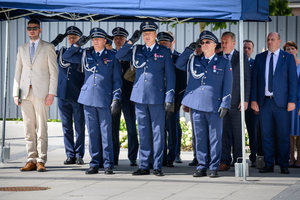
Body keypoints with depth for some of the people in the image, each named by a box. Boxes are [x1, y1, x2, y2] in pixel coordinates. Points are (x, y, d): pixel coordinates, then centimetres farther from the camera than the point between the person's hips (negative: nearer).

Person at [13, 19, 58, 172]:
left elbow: (53, 72, 0)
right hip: (25, 93, 4)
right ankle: (31, 161, 5)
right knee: (28, 129, 2)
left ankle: (41, 161, -6)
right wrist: (16, 93, 8)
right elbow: (18, 72, 17)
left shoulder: (48, 48, 5)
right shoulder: (22, 49, 18)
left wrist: (52, 93, -9)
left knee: (41, 128, -7)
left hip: (41, 93, -4)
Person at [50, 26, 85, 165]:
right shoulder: (61, 52, 13)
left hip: (78, 96, -3)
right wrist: (55, 42, 5)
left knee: (79, 127, 0)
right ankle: (70, 155, 11)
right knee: (66, 127, 6)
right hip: (63, 95, 3)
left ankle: (79, 155, 8)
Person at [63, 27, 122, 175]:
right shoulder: (85, 55, 13)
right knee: (92, 132, 4)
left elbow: (117, 80, 5)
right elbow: (66, 57, 17)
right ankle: (94, 164, 9)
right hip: (88, 98, 3)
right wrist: (78, 44, 6)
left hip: (104, 99, -3)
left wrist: (116, 99, -4)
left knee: (106, 132, -3)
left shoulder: (112, 56, 6)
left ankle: (108, 164, 2)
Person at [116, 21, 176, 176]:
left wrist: (169, 99, -5)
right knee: (143, 132, 6)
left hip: (157, 97, -3)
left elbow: (170, 76, 2)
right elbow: (119, 56, 4)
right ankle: (144, 166, 11)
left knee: (158, 132, -1)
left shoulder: (164, 52, 4)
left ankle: (157, 166, 4)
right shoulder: (137, 51, 12)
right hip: (139, 96, 3)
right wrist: (131, 41, -4)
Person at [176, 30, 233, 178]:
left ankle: (214, 168, 6)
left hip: (214, 106, -3)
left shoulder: (224, 63, 7)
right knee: (200, 138, 5)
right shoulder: (194, 61, 13)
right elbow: (178, 65, 17)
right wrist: (189, 50, 8)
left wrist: (225, 105, -4)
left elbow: (227, 86, 4)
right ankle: (202, 167, 12)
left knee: (215, 137, 0)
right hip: (197, 105, 3)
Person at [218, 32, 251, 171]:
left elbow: (247, 80, 2)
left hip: (236, 102, -2)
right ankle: (225, 161, 6)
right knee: (223, 132, 2)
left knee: (238, 132, 0)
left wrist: (245, 100, -6)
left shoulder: (242, 58, 4)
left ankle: (238, 160, 8)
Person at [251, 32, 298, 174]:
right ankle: (268, 164, 10)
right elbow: (255, 80, 11)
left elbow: (293, 80, 0)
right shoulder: (259, 58, 12)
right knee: (266, 135, 4)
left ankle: (284, 165, 5)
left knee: (283, 135, -2)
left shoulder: (288, 58, 4)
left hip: (281, 102, -3)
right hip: (264, 102, 3)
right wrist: (254, 100, 3)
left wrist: (292, 101, -8)